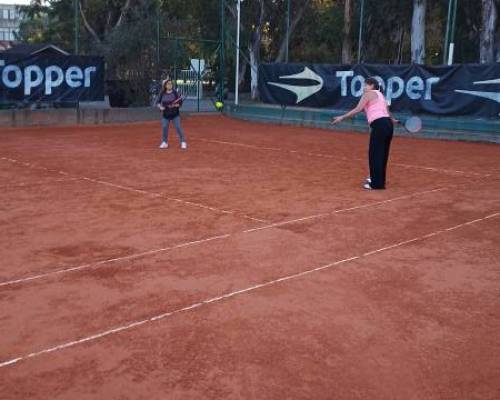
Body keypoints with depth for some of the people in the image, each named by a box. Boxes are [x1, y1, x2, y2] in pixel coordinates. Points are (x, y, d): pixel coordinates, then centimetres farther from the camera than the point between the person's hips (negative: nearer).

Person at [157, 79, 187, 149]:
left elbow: (180, 103, -5)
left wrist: (176, 105, -23)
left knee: (178, 127, -7)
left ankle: (183, 142, 3)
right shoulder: (162, 93, 0)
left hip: (175, 114, -2)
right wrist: (160, 106, -10)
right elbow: (158, 102, 9)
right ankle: (164, 142, 16)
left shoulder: (175, 92, -6)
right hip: (165, 114, 2)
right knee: (164, 127, 0)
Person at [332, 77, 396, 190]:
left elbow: (357, 109, -8)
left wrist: (342, 117, -7)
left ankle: (376, 183, -1)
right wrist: (391, 120, 51)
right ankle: (379, 179, 28)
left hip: (379, 125, -9)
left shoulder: (368, 94, 1)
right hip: (388, 124, 9)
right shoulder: (380, 95, 25)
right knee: (382, 154, 17)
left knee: (374, 154, -3)